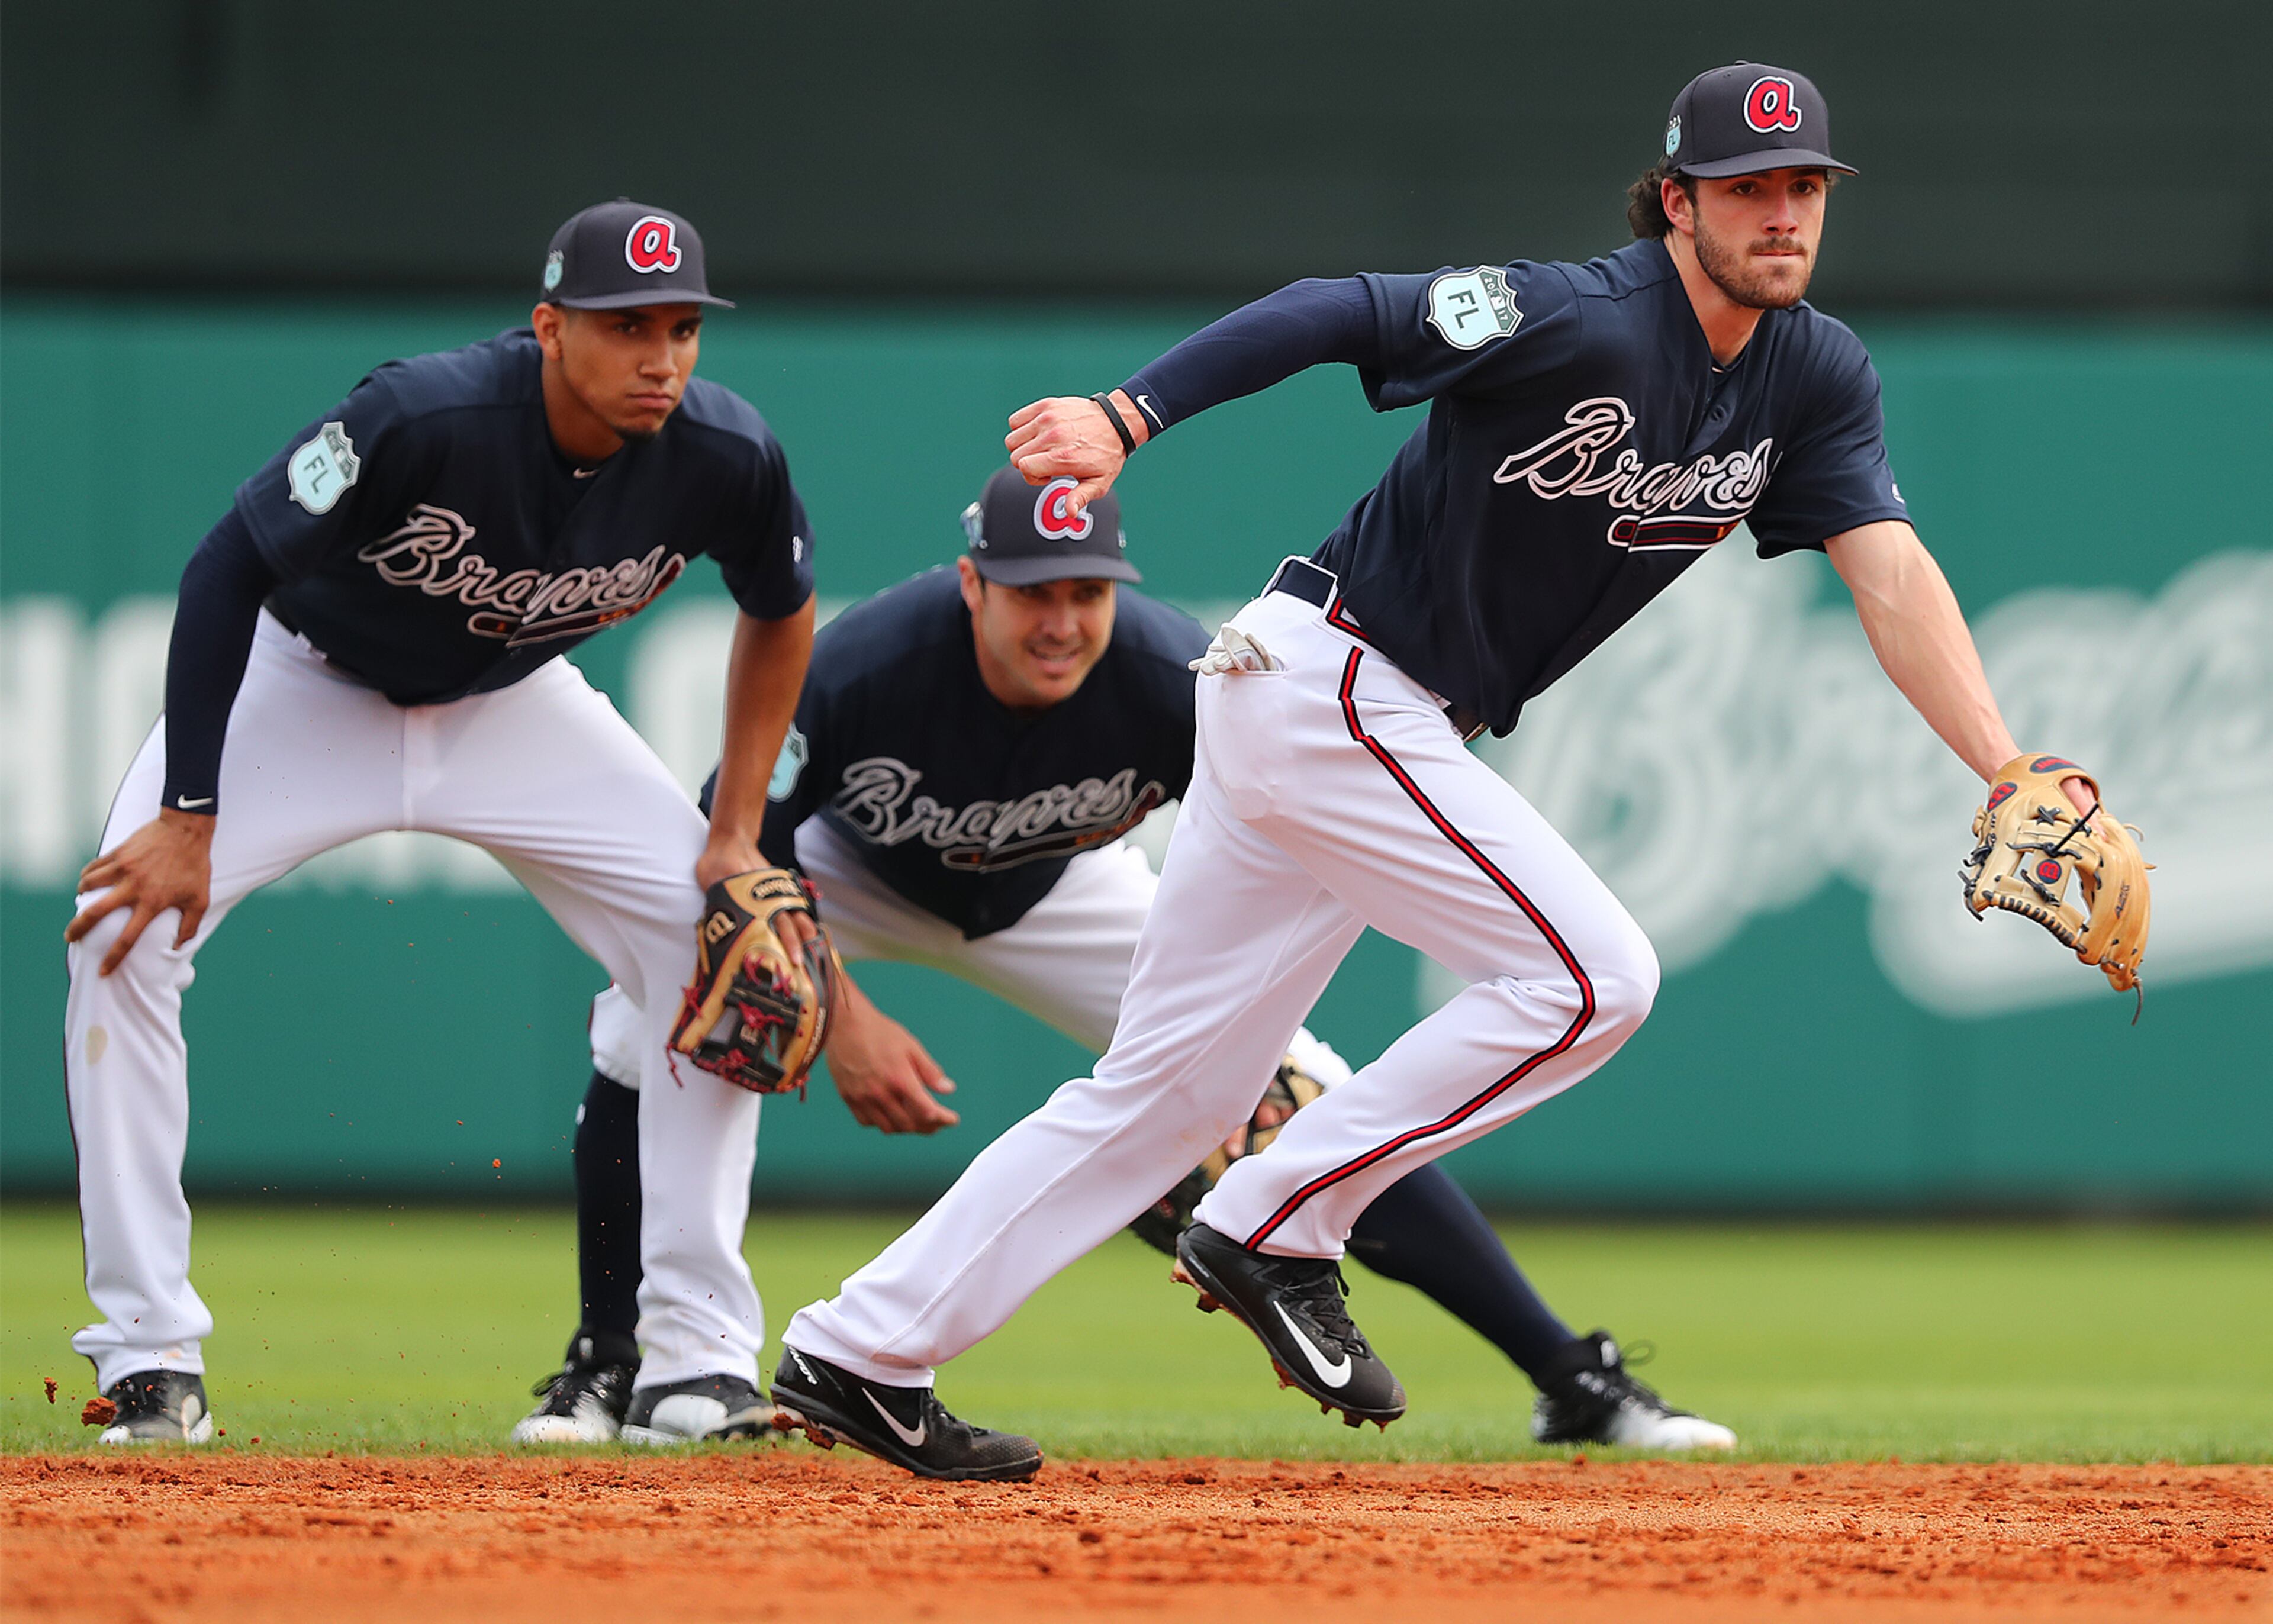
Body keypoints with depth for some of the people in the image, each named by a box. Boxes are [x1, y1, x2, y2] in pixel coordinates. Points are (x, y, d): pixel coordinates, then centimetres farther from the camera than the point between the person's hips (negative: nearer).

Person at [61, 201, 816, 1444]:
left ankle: (701, 1359, -1)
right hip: (305, 683, -4)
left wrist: (739, 834, -6)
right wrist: (189, 816, -31)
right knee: (125, 933, -23)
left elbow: (779, 616, -1)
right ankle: (149, 1357, -14)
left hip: (511, 709, 4)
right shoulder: (424, 416, -38)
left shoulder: (726, 459, -24)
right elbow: (227, 571, -30)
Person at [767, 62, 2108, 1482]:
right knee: (1592, 976, -14)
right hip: (1324, 684, -8)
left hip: (1400, 727, 8)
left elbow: (1892, 571, -7)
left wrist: (2012, 774, -20)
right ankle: (1279, 1229, -5)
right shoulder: (1576, 322, -20)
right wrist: (1126, 418, -38)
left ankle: (859, 1355, 12)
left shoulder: (1816, 379, 3)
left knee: (1167, 1089, 9)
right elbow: (1335, 317, -24)